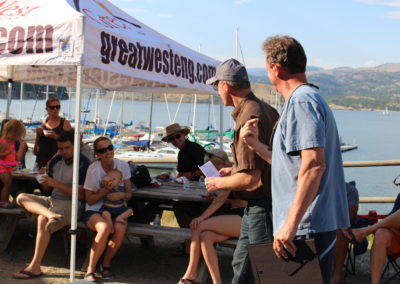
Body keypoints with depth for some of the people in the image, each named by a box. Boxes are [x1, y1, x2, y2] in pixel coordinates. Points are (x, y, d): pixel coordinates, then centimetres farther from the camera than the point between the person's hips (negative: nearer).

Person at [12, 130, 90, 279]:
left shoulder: (83, 163, -9)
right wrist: (44, 179, -5)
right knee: (21, 197, -10)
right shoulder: (56, 161, 12)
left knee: (42, 220, -31)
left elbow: (79, 195, -15)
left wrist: (56, 183, -19)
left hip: (71, 204, -8)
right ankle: (51, 214, -37)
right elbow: (47, 189, 18)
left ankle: (35, 267, -27)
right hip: (51, 200, 8)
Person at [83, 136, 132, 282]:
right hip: (94, 211, -3)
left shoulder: (123, 166, -1)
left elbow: (129, 194, 5)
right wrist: (106, 189, -20)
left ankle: (106, 264, -5)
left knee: (120, 228, -31)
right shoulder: (93, 169, -11)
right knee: (105, 228, -35)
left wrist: (121, 195, -18)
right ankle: (90, 269, -18)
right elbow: (89, 200, -6)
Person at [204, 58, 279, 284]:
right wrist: (234, 170, 19)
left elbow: (250, 179, -27)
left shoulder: (248, 119, -23)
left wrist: (219, 183, -10)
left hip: (262, 207, -10)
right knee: (242, 265, 22)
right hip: (257, 207, 10)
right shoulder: (266, 110, 8)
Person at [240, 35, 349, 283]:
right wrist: (255, 144, 20)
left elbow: (313, 164, -26)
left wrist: (290, 224, -29)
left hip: (307, 226, -11)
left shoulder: (301, 101, -14)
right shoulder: (311, 98, 20)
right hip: (319, 223, 11)